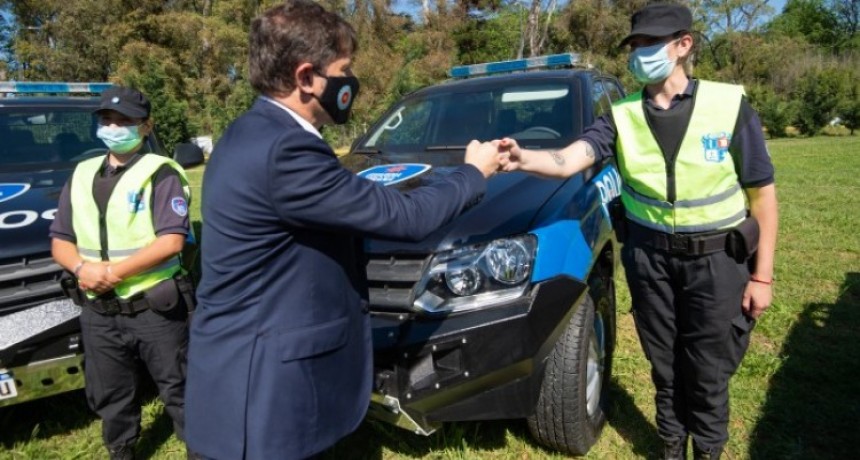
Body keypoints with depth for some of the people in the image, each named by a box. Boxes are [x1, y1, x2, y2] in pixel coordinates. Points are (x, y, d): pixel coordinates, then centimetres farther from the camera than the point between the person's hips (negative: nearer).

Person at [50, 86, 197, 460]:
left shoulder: (161, 174, -9)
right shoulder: (81, 176, 10)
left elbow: (171, 241, -19)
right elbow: (60, 241, 11)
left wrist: (114, 271, -21)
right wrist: (82, 267, -10)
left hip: (153, 310, -6)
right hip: (97, 313, 6)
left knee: (178, 391, 8)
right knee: (109, 399, 21)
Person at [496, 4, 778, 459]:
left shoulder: (729, 105, -10)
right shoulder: (622, 114, -4)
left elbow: (762, 192, -4)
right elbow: (569, 159, -20)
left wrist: (762, 274, -5)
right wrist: (524, 160, -42)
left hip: (715, 259, -2)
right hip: (649, 256, 2)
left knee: (709, 371, 10)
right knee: (665, 366, 17)